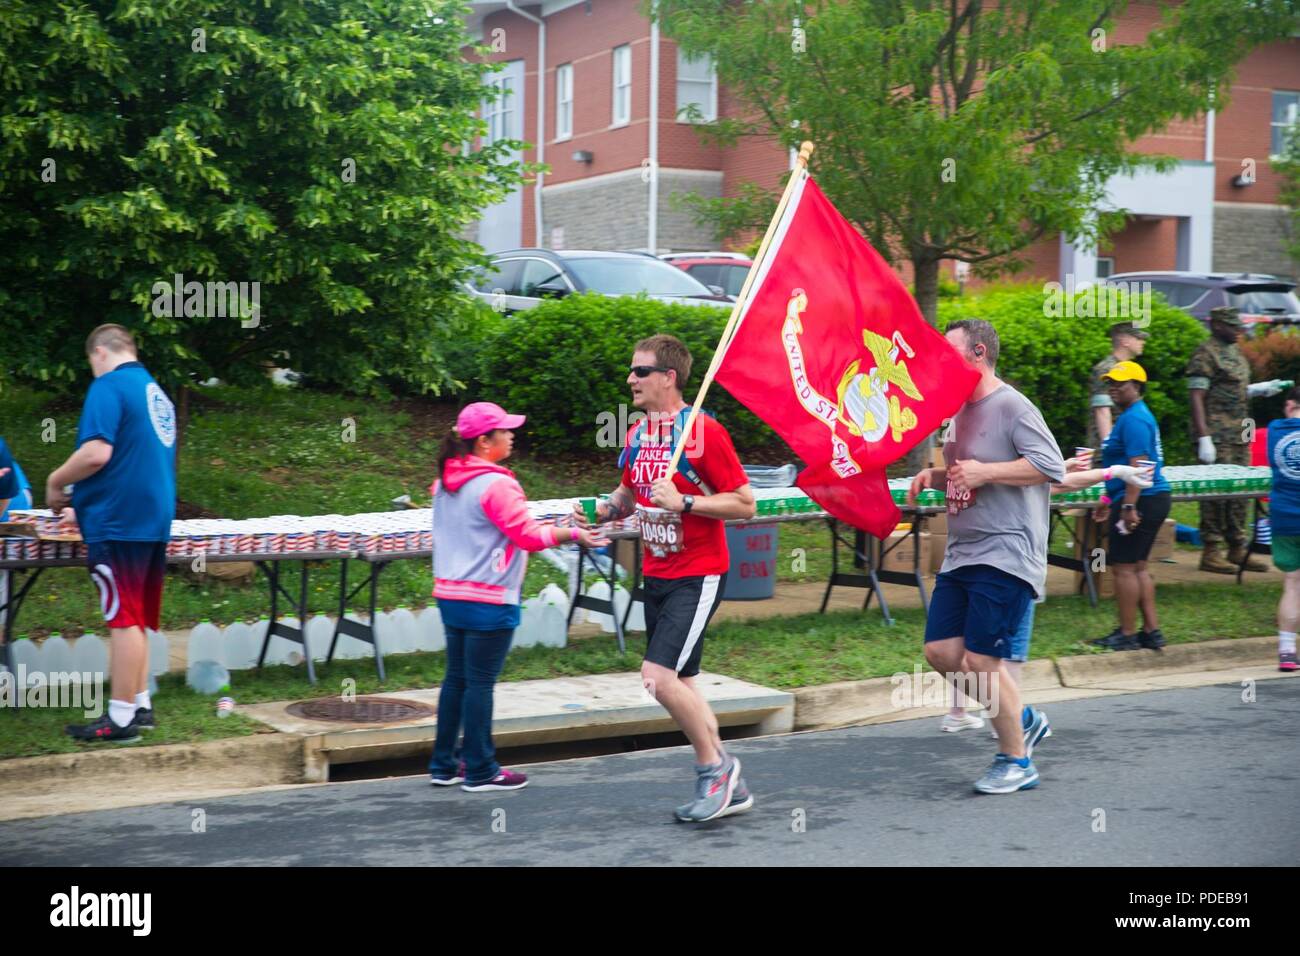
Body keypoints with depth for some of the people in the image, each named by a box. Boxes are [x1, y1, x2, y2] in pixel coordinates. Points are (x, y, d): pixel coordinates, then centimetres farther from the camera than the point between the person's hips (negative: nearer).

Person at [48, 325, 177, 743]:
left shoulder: (109, 386, -9)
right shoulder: (157, 393, 17)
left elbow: (97, 453, -21)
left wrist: (56, 482, -4)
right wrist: (82, 498, 27)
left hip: (118, 521, -8)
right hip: (155, 520, 8)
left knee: (123, 619, -6)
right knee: (136, 620, 14)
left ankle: (121, 718, -2)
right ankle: (139, 704, 18)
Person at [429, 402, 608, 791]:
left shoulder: (445, 482, 11)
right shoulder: (496, 484, -16)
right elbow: (527, 534, -15)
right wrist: (572, 533, -7)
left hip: (450, 594, 9)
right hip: (488, 600, -9)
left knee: (456, 677, 14)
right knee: (480, 682, -2)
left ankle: (444, 764, 20)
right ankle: (480, 770, 6)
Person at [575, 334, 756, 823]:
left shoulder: (704, 432, -14)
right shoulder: (637, 434, 9)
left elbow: (745, 504, -13)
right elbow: (628, 493, 25)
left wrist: (684, 502, -22)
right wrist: (601, 511, 4)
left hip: (698, 576, -8)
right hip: (656, 575, 8)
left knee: (659, 677, -17)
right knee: (679, 685, 9)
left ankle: (715, 767, 2)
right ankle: (728, 787, 21)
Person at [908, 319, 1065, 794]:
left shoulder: (1012, 407, -12)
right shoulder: (958, 411, 15)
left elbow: (1052, 467, -19)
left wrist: (986, 472, -22)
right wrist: (934, 475, 7)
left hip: (1005, 555, -9)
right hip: (960, 555, 9)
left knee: (981, 659, -9)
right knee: (941, 652, 5)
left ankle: (1016, 762, 8)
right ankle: (1023, 719, 23)